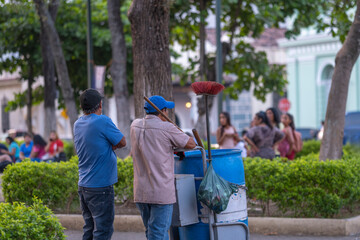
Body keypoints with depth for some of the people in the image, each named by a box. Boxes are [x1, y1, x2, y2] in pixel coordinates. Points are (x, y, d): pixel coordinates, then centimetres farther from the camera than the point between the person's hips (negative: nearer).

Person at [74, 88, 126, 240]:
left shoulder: (78, 124, 9)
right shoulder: (103, 121, -15)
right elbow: (122, 142, -6)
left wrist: (109, 146, -1)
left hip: (83, 186, 8)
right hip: (101, 187, -8)